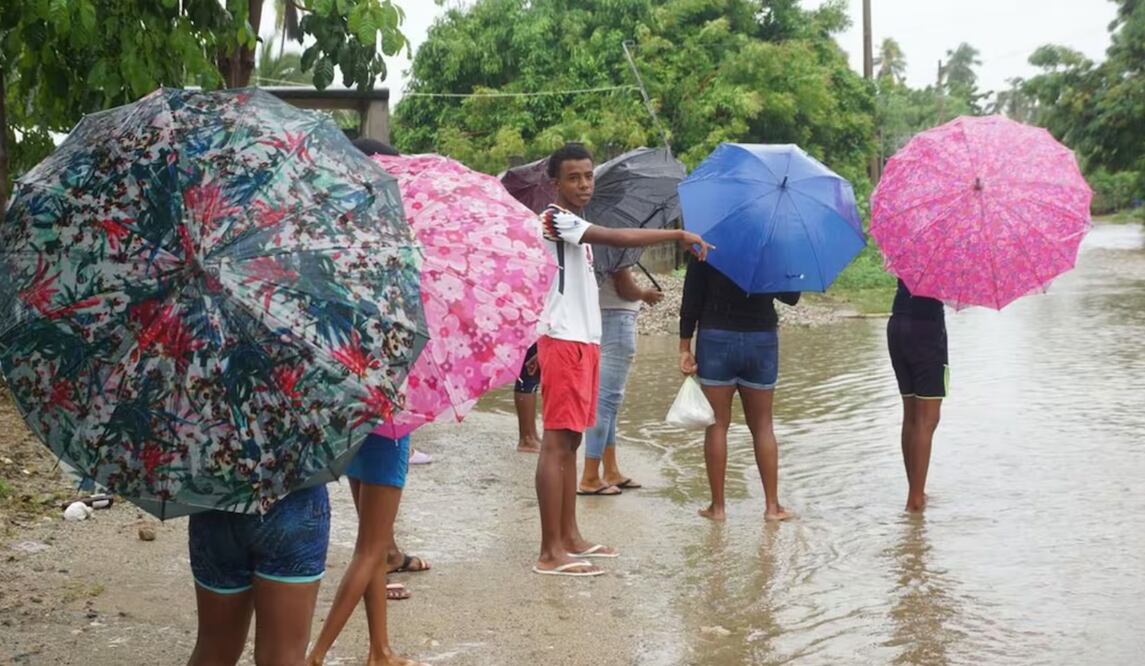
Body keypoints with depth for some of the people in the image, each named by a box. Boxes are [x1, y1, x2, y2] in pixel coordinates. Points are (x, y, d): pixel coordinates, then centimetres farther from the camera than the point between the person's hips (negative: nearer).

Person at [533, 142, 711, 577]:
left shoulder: (576, 226, 19)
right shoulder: (555, 218, -12)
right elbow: (619, 238, -22)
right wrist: (678, 235, -16)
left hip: (583, 341, 10)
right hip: (563, 342, -10)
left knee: (571, 441, 12)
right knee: (556, 442, -10)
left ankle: (569, 537, 19)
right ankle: (550, 553, -9)